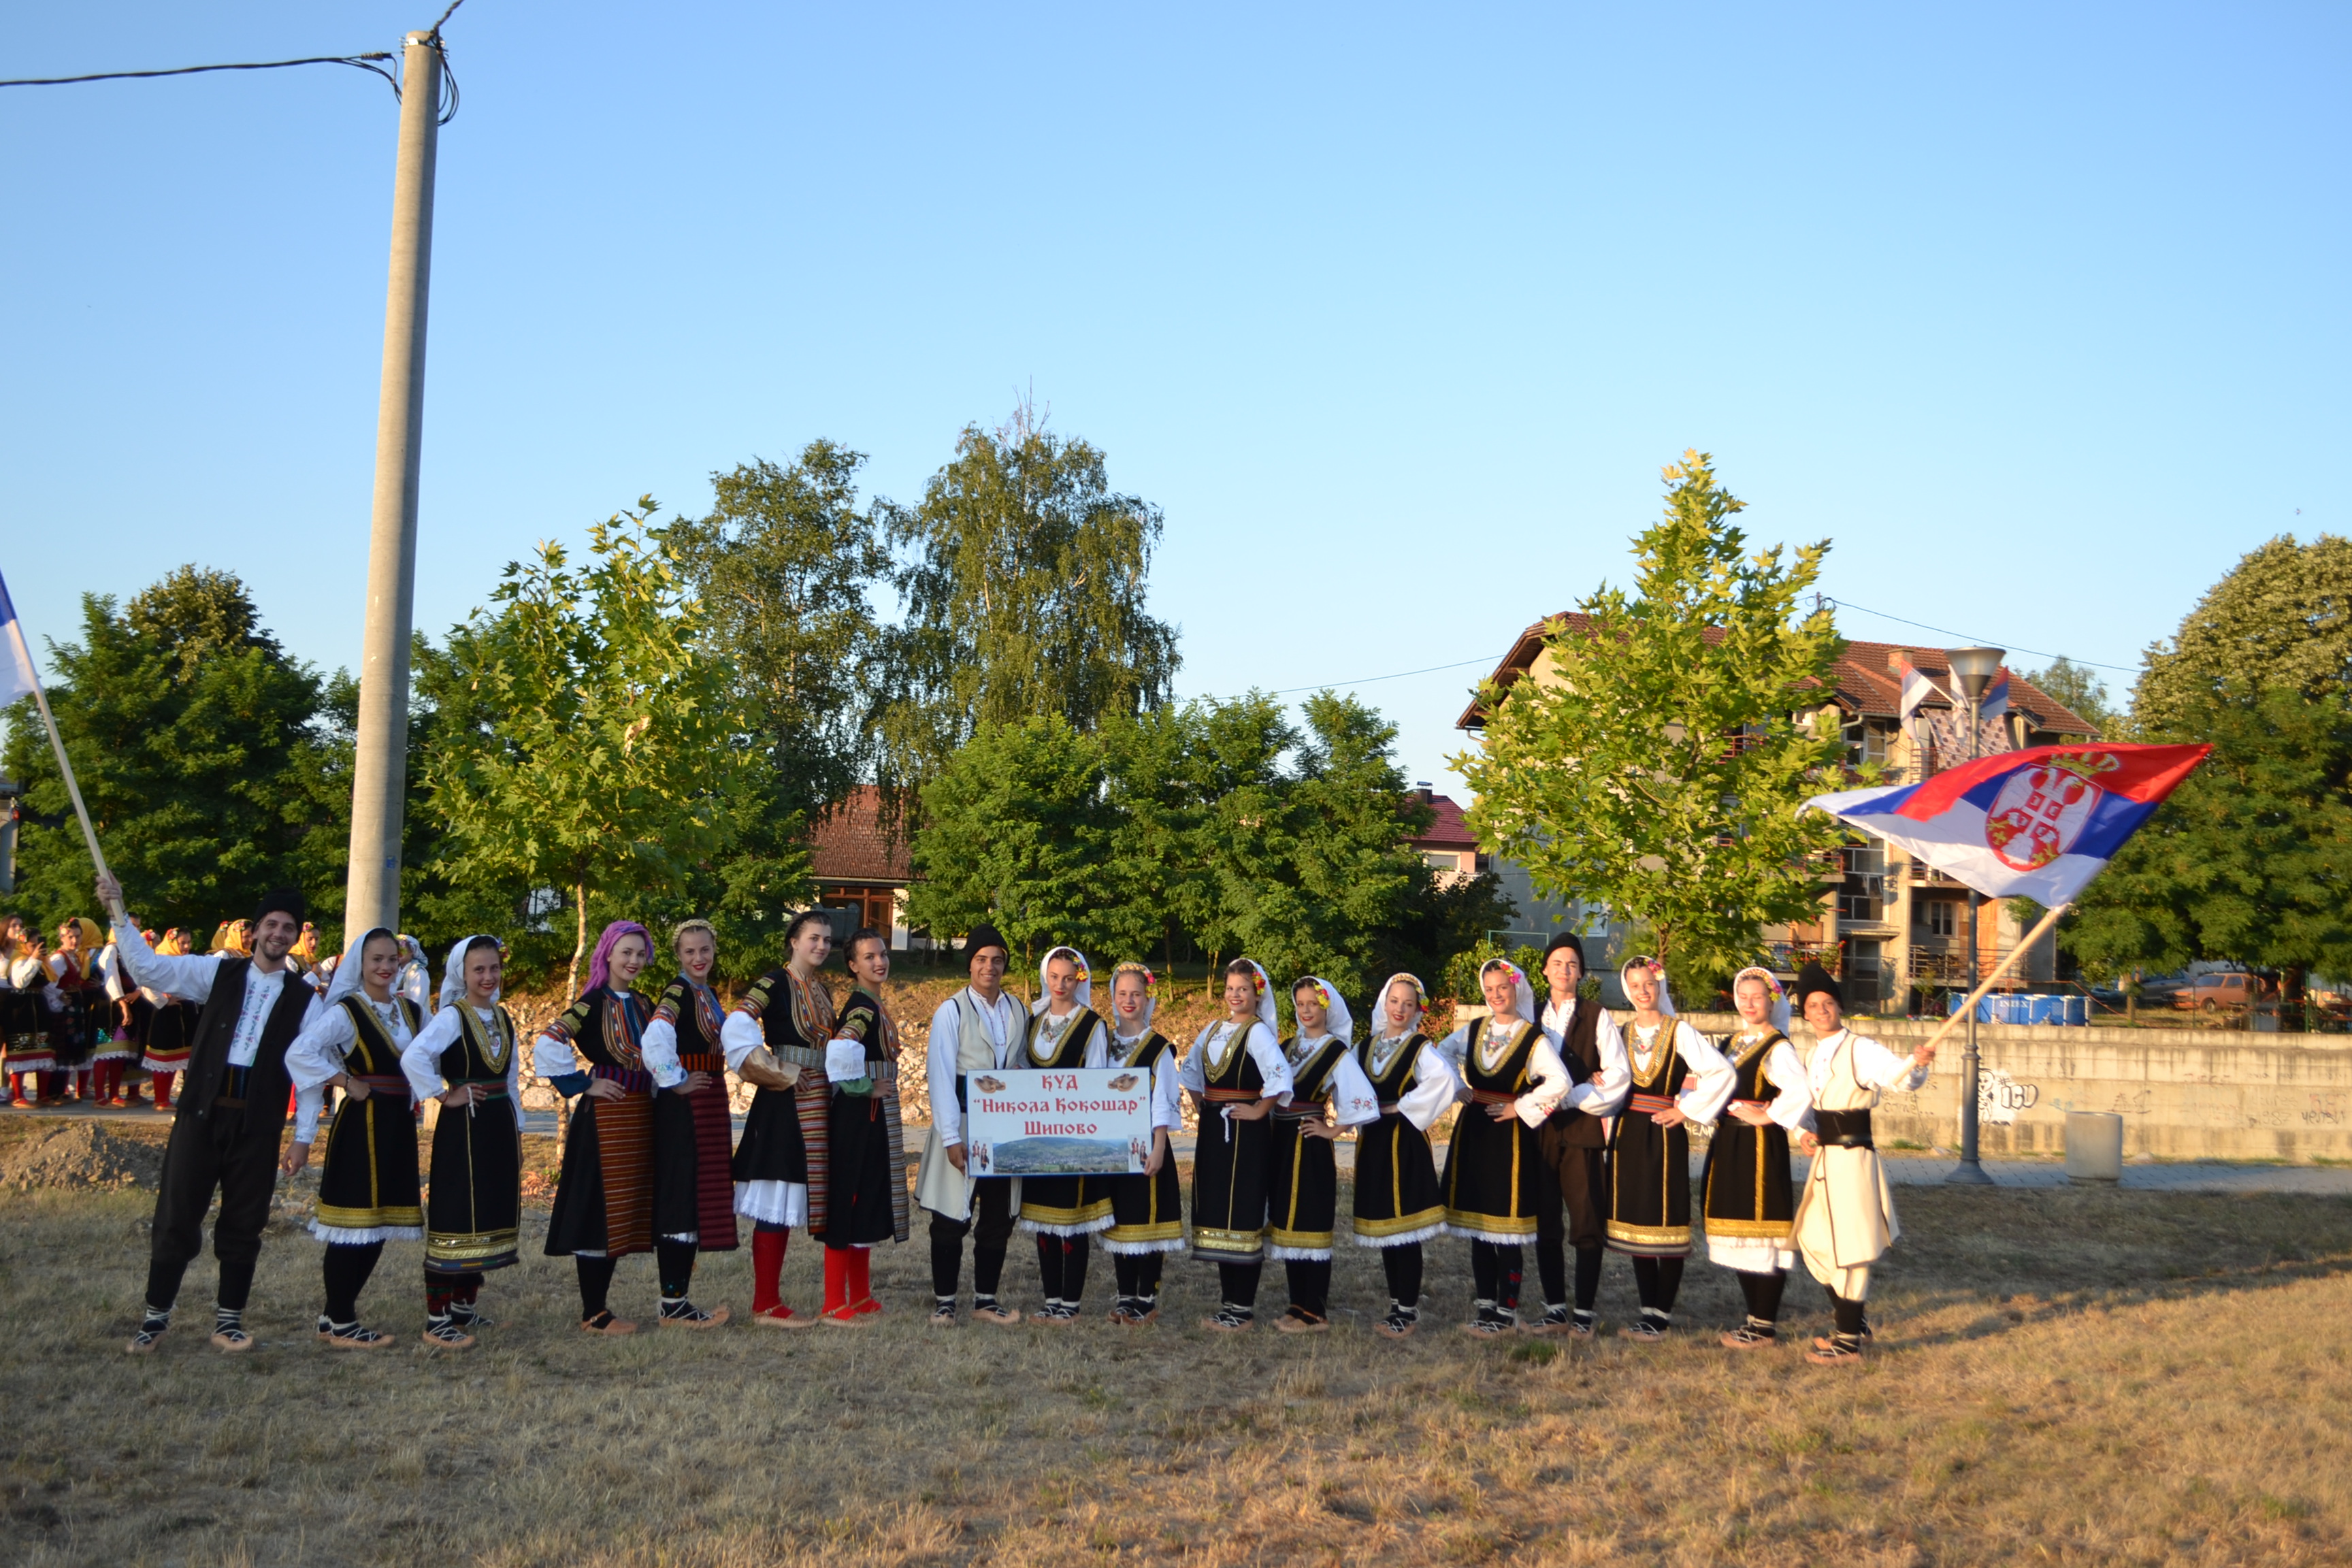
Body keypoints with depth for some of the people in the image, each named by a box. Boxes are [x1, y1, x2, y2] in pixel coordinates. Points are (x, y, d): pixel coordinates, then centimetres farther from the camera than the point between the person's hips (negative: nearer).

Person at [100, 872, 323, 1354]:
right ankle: (156, 1316, 17)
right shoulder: (218, 972, 4)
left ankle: (229, 1319, 20)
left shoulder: (305, 999, 4)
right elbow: (149, 967, -4)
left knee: (244, 1222, 7)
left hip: (258, 1122, 0)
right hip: (201, 1113, 0)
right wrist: (119, 915, -13)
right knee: (177, 1214, 3)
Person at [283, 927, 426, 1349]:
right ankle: (341, 1325, 6)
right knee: (356, 1221, -4)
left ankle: (336, 1316, 21)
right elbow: (300, 1053, -21)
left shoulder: (411, 1012, 11)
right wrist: (349, 1083, -17)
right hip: (361, 1125, -7)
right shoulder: (345, 1012, -9)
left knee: (381, 1222, 9)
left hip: (398, 1125, 7)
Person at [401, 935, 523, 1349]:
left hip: (500, 1125, 7)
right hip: (462, 1128, -7)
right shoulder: (451, 1017, -9)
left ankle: (464, 1308, 23)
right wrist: (444, 1096, -16)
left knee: (487, 1218, 12)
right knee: (455, 1220, -6)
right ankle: (437, 1320, -2)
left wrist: (516, 1130, 16)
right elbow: (413, 1057, -26)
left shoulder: (503, 1019, 13)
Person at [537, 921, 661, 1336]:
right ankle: (593, 1314, 2)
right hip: (604, 1115, -8)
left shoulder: (641, 1005, 13)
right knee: (600, 1210, -4)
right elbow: (547, 1047, -20)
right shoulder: (593, 1003, -9)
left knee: (623, 1212, 9)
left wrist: (660, 1092, 13)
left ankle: (599, 1307, 17)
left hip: (639, 1115, 8)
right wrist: (584, 1085, -13)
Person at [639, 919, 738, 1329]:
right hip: (683, 1109, -9)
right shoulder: (676, 994, -14)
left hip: (710, 1106, 9)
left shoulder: (709, 995, 14)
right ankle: (672, 1306, -2)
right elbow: (654, 1042, -30)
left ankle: (679, 1301, 18)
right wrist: (675, 1082, -19)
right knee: (681, 1199, -6)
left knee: (701, 1199, 11)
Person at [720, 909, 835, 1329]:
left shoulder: (822, 991, 15)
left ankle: (770, 1301, 15)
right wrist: (776, 1073, -18)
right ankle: (766, 1305, -1)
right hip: (784, 1105, -8)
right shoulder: (775, 983, -9)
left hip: (816, 1102, 8)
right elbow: (736, 1029, -23)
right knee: (775, 1202, -6)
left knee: (788, 1203, 10)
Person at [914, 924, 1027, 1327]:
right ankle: (943, 1301, 10)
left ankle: (986, 1299, 17)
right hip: (963, 1126, -4)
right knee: (952, 1218, 0)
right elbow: (941, 1078, -8)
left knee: (999, 1218, 7)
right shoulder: (951, 1012, -4)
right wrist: (951, 1138, -14)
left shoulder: (1017, 1012, 10)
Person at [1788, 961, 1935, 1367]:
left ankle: (1849, 1344, 6)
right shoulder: (1815, 1056, 13)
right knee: (1814, 1242, 18)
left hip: (1852, 1161, -9)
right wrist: (1805, 1133, 3)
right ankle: (1850, 1322, 34)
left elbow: (1899, 1078, -28)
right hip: (1825, 1158, 9)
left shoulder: (1860, 1050, -13)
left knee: (1848, 1251, -3)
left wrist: (1917, 1062, -49)